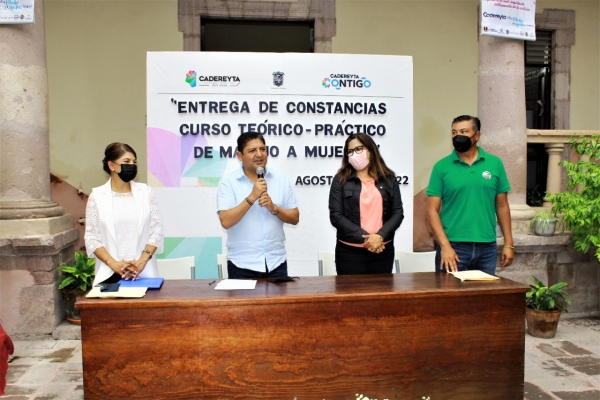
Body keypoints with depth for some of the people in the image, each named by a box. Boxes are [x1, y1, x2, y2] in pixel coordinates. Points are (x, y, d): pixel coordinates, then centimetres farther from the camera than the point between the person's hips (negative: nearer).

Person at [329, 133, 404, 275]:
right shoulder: (340, 179, 1)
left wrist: (380, 236, -14)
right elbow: (336, 216, -6)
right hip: (349, 252, -2)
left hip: (383, 250, 2)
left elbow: (398, 212, 3)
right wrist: (364, 238, -14)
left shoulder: (388, 178, 7)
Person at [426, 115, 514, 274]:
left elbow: (502, 206, 9)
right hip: (453, 246, -2)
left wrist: (508, 244, 6)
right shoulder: (442, 167, -2)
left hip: (487, 247, 2)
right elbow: (432, 210, -5)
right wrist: (445, 246, -13)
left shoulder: (495, 164, 4)